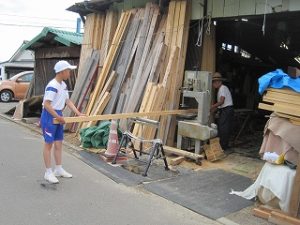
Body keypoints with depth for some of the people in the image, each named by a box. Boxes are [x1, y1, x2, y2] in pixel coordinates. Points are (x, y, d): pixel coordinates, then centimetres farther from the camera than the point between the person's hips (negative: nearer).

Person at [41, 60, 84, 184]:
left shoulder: (63, 85, 8)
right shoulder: (52, 86, -20)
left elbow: (68, 101, 11)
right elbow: (46, 105, -24)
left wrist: (78, 113, 3)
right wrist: (58, 117, -22)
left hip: (58, 116, 9)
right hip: (49, 117, -9)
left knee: (59, 143, 13)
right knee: (49, 144, -1)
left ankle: (59, 169, 24)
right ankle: (48, 172, 8)